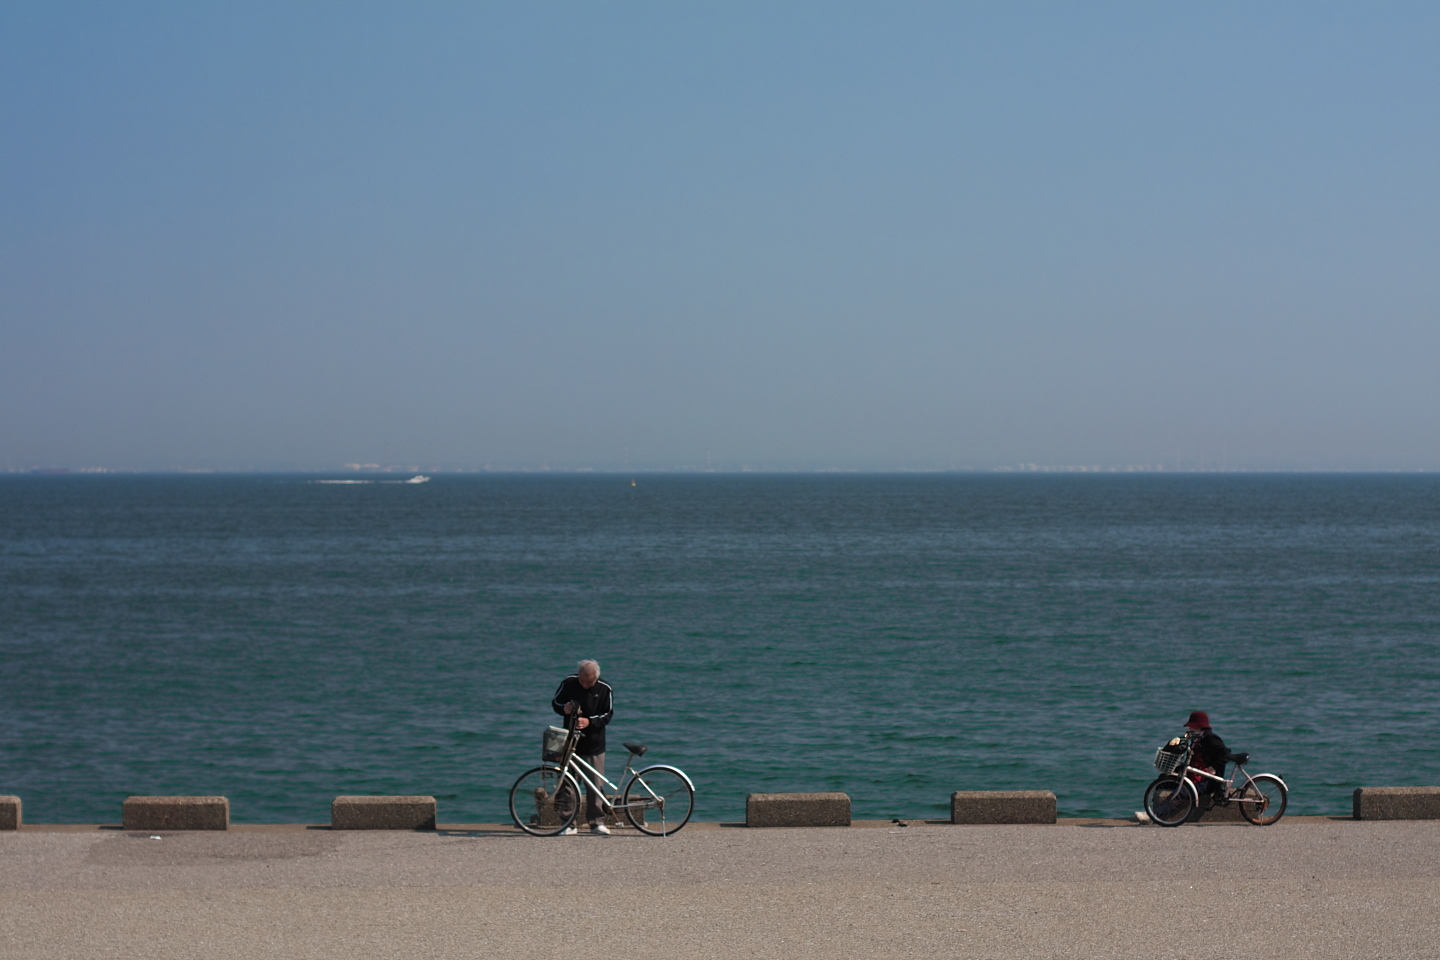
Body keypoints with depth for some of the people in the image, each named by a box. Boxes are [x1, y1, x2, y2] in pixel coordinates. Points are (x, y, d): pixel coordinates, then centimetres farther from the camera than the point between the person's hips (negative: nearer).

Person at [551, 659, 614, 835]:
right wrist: (564, 708, -16)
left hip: (593, 744, -1)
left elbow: (608, 714, -2)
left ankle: (597, 822, 7)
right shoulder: (568, 683, -2)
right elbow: (555, 702, 7)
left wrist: (589, 721, -19)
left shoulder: (604, 689, -4)